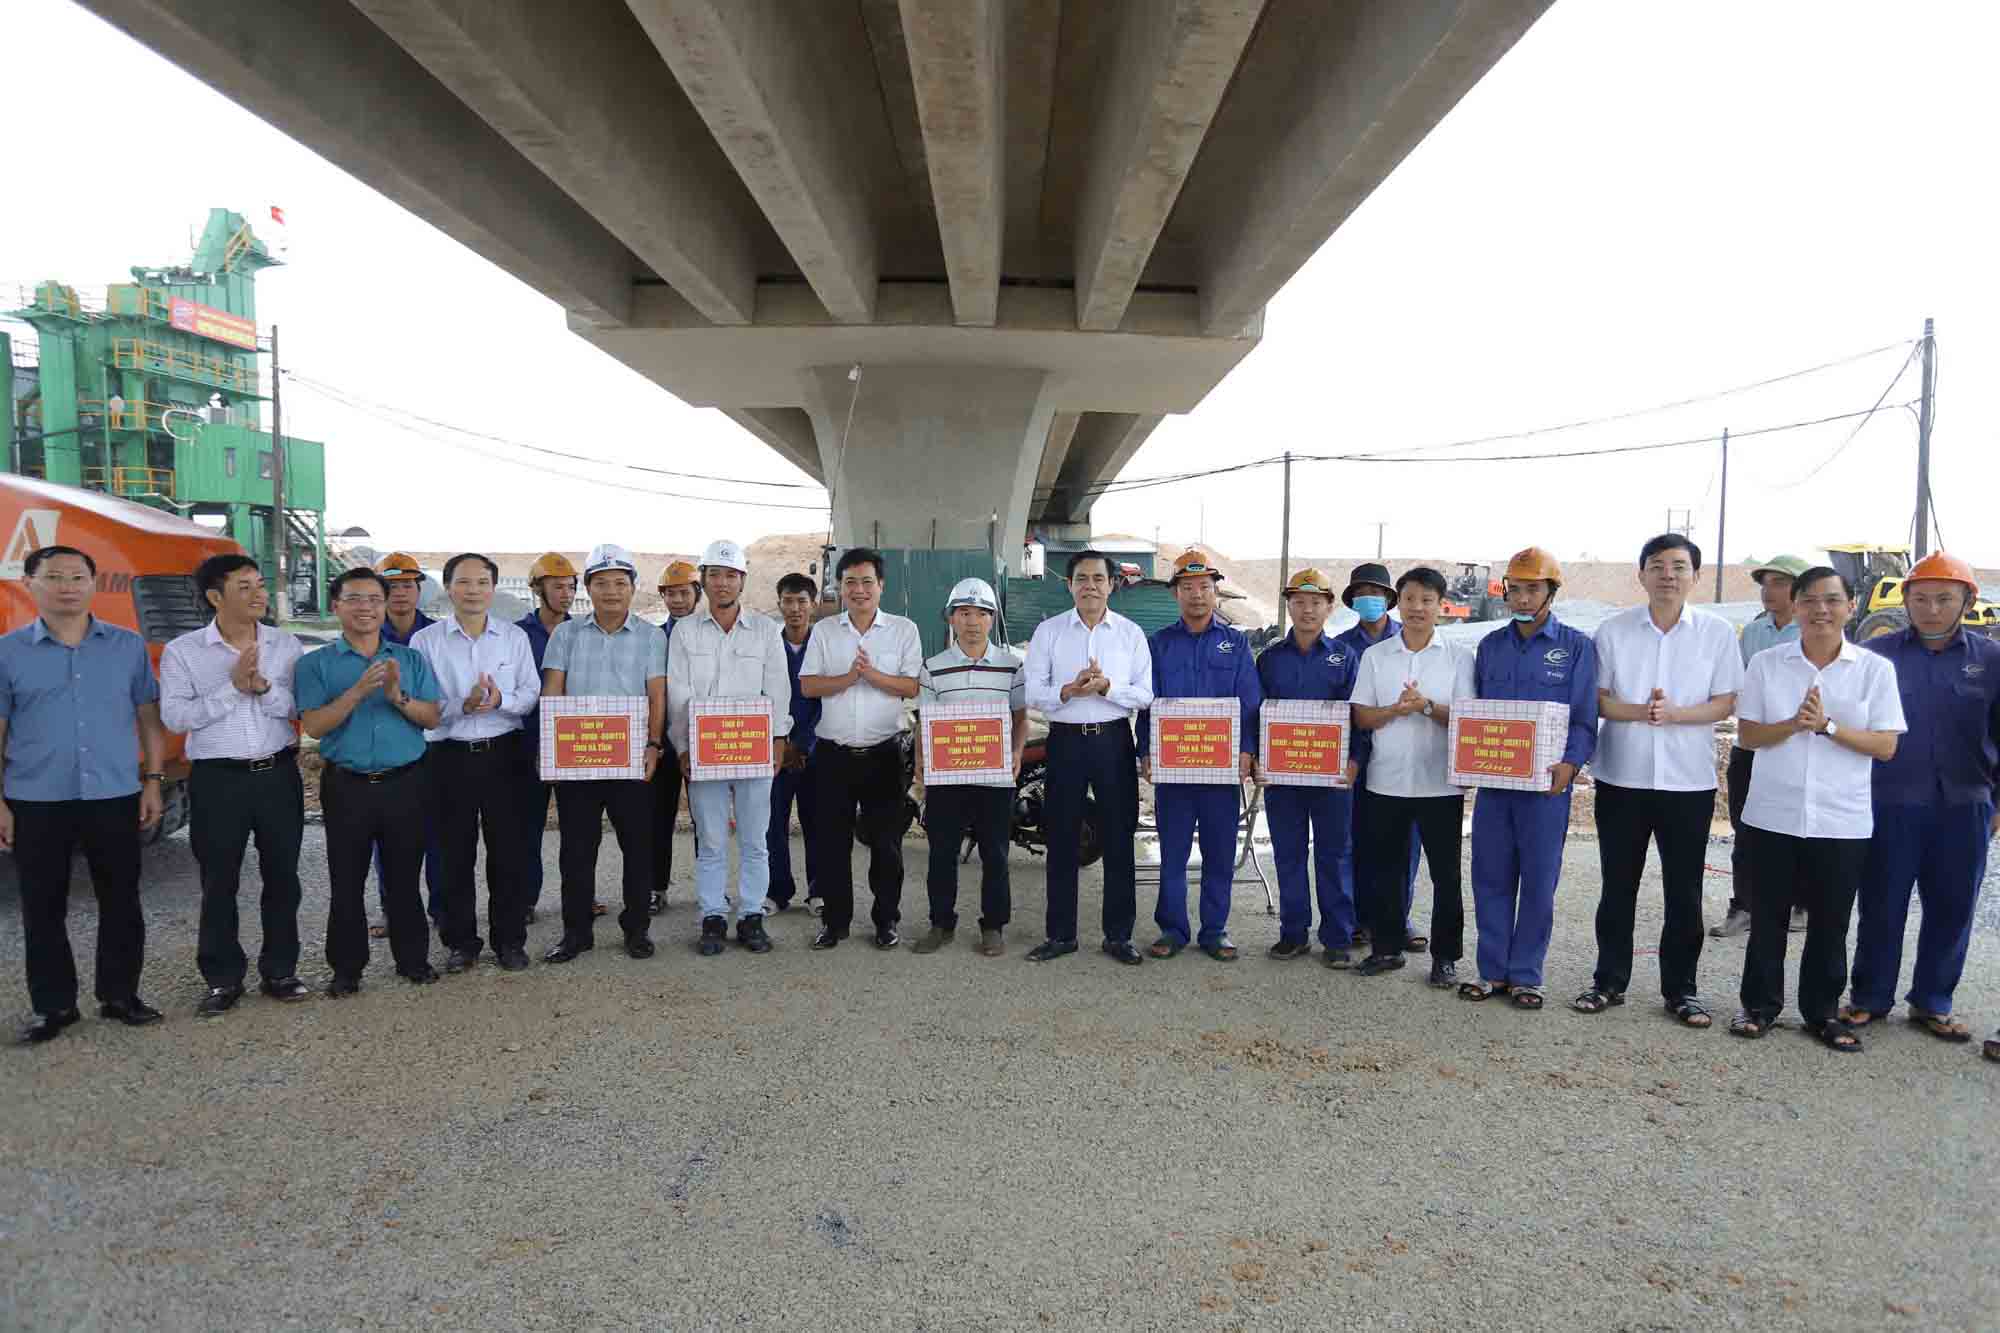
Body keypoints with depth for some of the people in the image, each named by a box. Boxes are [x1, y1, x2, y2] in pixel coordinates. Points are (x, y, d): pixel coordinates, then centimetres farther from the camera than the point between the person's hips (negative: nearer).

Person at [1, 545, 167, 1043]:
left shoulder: (128, 646, 5)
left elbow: (149, 717, 8)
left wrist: (153, 781, 2)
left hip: (115, 797, 1)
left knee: (121, 903, 8)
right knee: (43, 908, 7)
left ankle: (120, 995, 21)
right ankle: (53, 1005, 20)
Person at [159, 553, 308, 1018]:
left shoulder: (286, 645, 3)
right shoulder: (183, 651, -2)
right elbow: (174, 717, -10)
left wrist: (264, 687, -17)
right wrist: (232, 687, -16)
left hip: (279, 774, 2)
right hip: (217, 780, -2)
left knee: (281, 877, 9)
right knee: (219, 883, 6)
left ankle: (279, 972, 22)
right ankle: (223, 980, 18)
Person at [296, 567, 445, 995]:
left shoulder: (411, 659, 8)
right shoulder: (316, 664, 2)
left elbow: (432, 718, 0)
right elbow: (313, 726, -9)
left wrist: (399, 698, -18)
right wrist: (358, 691, -20)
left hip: (406, 783, 1)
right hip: (347, 786, -1)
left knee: (404, 878, 9)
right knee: (346, 882, 6)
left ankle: (413, 959, 21)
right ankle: (346, 968, 18)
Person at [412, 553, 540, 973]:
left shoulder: (515, 637, 6)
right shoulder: (426, 641, 1)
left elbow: (531, 694, 2)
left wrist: (501, 699, -18)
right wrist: (464, 706, -20)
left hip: (503, 753, 1)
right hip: (450, 755, -1)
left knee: (507, 849, 5)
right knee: (456, 853, 7)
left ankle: (510, 939, 16)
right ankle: (461, 942, 19)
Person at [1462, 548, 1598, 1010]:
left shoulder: (1576, 646, 0)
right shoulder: (1491, 646, 12)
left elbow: (1584, 718, -4)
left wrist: (1570, 763, -20)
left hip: (1546, 782, -3)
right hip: (1492, 779, 4)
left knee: (1538, 880, 3)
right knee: (1490, 877, 6)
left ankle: (1525, 975, 14)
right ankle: (1493, 971, 17)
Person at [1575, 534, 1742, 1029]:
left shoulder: (1717, 631, -1)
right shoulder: (1613, 630, 0)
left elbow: (1725, 703, -1)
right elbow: (1596, 698, 1)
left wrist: (1675, 714, -19)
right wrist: (1636, 712, -19)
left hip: (1689, 780, 0)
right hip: (1622, 777, 1)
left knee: (1684, 891, 7)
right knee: (1618, 886, 9)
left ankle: (1680, 988, 20)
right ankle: (1609, 981, 21)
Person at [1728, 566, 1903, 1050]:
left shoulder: (1875, 669, -1)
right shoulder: (1766, 664, 0)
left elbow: (1886, 746, -4)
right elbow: (1748, 735, -1)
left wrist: (1827, 725, -18)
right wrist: (1794, 724, -19)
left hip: (1842, 821, 0)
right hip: (1774, 815, 0)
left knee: (1830, 923, 9)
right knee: (1768, 916, 8)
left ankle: (1822, 1011, 24)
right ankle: (1760, 1004, 22)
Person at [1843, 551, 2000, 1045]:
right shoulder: (1875, 653, 0)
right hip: (1890, 806, -2)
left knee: (1951, 910, 9)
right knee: (1881, 907, 5)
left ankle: (1932, 1003, 24)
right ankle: (1870, 998, 19)